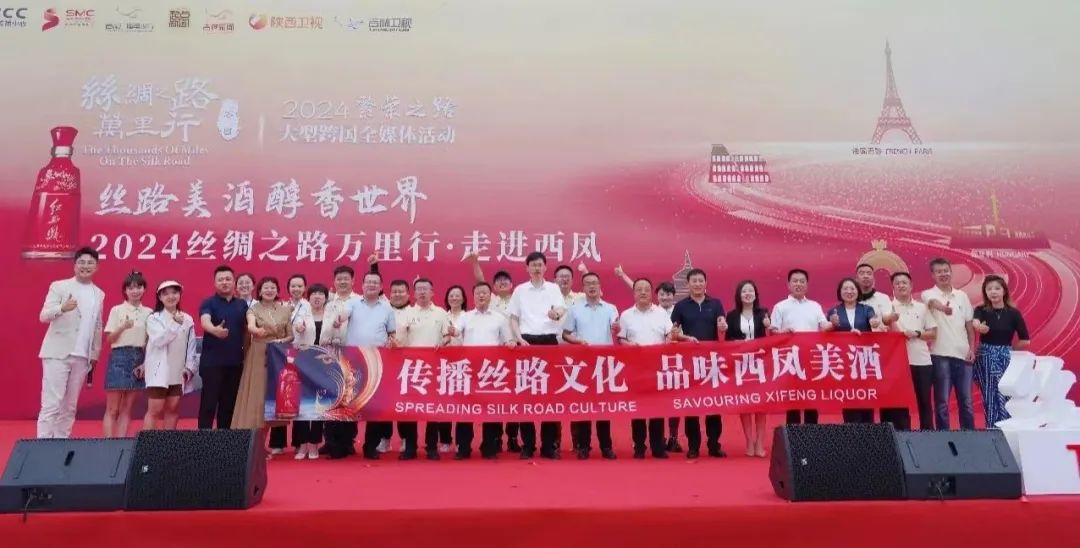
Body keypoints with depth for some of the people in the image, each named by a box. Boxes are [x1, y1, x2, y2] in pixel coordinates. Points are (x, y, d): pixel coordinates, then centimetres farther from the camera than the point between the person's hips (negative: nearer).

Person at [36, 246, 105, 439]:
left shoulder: (99, 294, 13)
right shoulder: (59, 286, 0)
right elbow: (43, 316, -10)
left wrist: (95, 355, 13)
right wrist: (62, 308, -30)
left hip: (82, 357, 4)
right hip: (58, 353, -4)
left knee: (70, 406, 8)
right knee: (51, 404, -6)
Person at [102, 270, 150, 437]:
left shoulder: (148, 312, 7)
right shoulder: (116, 310, -1)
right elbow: (109, 339, -4)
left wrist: (146, 363, -1)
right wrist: (122, 327, -21)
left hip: (139, 359, 3)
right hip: (119, 357, -3)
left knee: (127, 409, 7)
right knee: (112, 409, -2)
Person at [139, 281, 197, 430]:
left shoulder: (187, 320, 6)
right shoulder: (154, 318, -3)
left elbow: (191, 346, 8)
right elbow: (159, 340, -18)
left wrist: (189, 368, 0)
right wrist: (175, 323, -26)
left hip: (179, 373, 3)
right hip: (159, 371, -3)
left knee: (173, 409, 9)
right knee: (155, 410, -4)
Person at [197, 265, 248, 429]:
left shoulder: (242, 304, 10)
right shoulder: (208, 303, -3)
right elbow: (205, 322, -23)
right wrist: (214, 330, -44)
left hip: (235, 362, 4)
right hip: (212, 361, -4)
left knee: (229, 403, 10)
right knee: (209, 403, -1)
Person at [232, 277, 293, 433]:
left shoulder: (285, 310, 8)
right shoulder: (254, 309, 1)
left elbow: (291, 336, 9)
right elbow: (250, 326, -19)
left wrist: (281, 341, -11)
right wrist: (257, 330, -40)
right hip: (259, 357, -2)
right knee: (257, 395, -5)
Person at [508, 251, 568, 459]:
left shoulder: (553, 288, 7)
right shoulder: (520, 290, 8)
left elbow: (562, 310, -8)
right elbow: (513, 319, 8)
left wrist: (556, 314, -31)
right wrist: (520, 339, -7)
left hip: (549, 340, 0)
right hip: (527, 341, 0)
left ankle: (548, 445, 10)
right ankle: (528, 445, 10)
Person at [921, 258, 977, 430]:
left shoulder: (962, 296, 11)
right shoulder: (929, 294, -3)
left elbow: (969, 325, 14)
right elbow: (933, 303, -29)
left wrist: (972, 348, 4)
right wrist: (943, 307, -51)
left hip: (962, 354, 4)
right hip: (940, 355, -4)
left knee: (966, 400, 10)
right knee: (942, 401, 1)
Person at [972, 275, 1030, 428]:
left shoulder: (1013, 313, -1)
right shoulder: (981, 310, -2)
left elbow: (1025, 341, 2)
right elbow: (975, 323, -27)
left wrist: (1008, 348, 3)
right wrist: (979, 327, -48)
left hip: (1005, 359, -1)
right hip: (985, 358, 1)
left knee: (1003, 398, -7)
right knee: (988, 399, 4)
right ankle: (992, 430, 10)